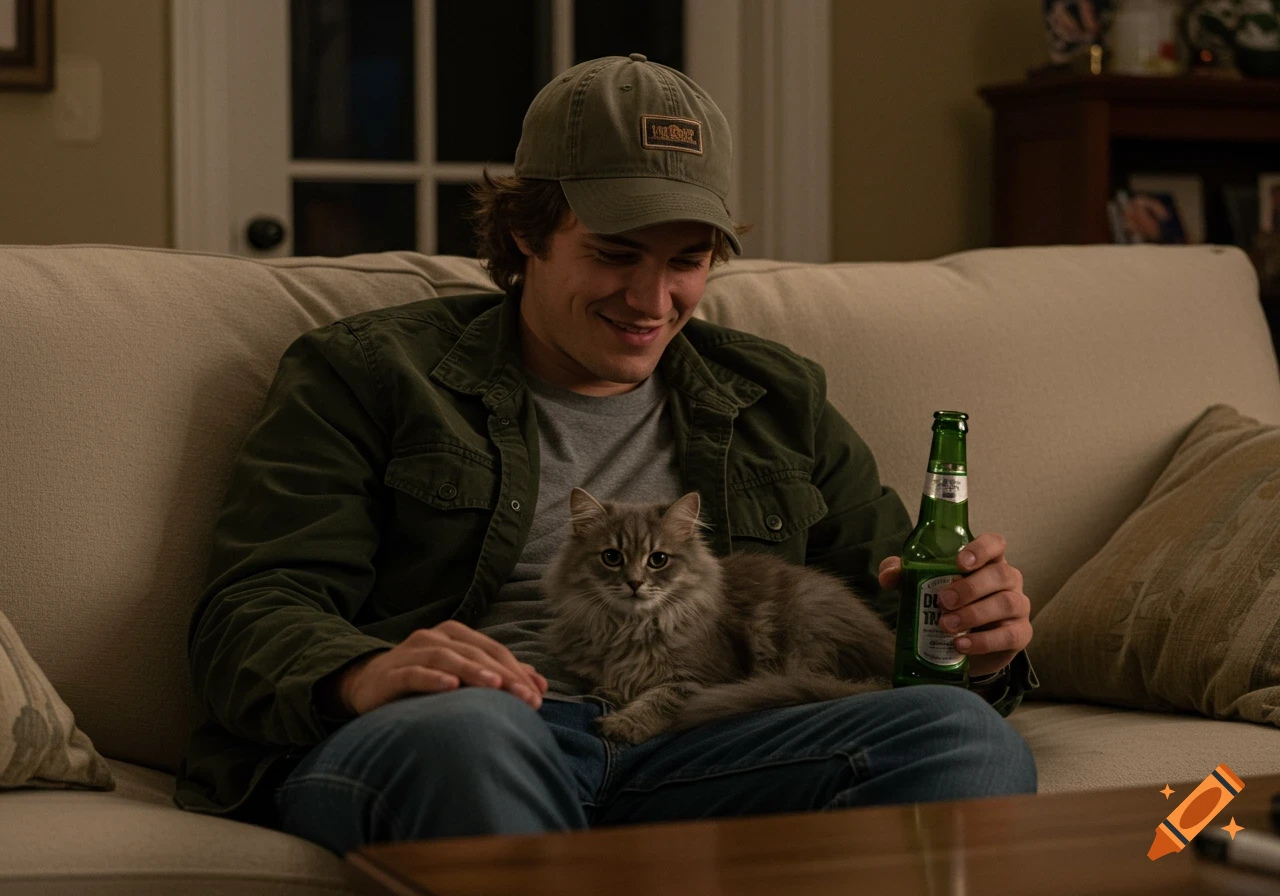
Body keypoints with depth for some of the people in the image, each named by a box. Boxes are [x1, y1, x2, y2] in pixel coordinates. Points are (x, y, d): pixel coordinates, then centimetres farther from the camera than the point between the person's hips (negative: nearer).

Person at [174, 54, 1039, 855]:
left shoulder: (777, 401, 26)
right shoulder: (368, 374, 14)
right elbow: (256, 610, 3)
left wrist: (980, 641, 0)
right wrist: (362, 678, -22)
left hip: (694, 751, 4)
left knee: (967, 736, -25)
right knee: (467, 726, -40)